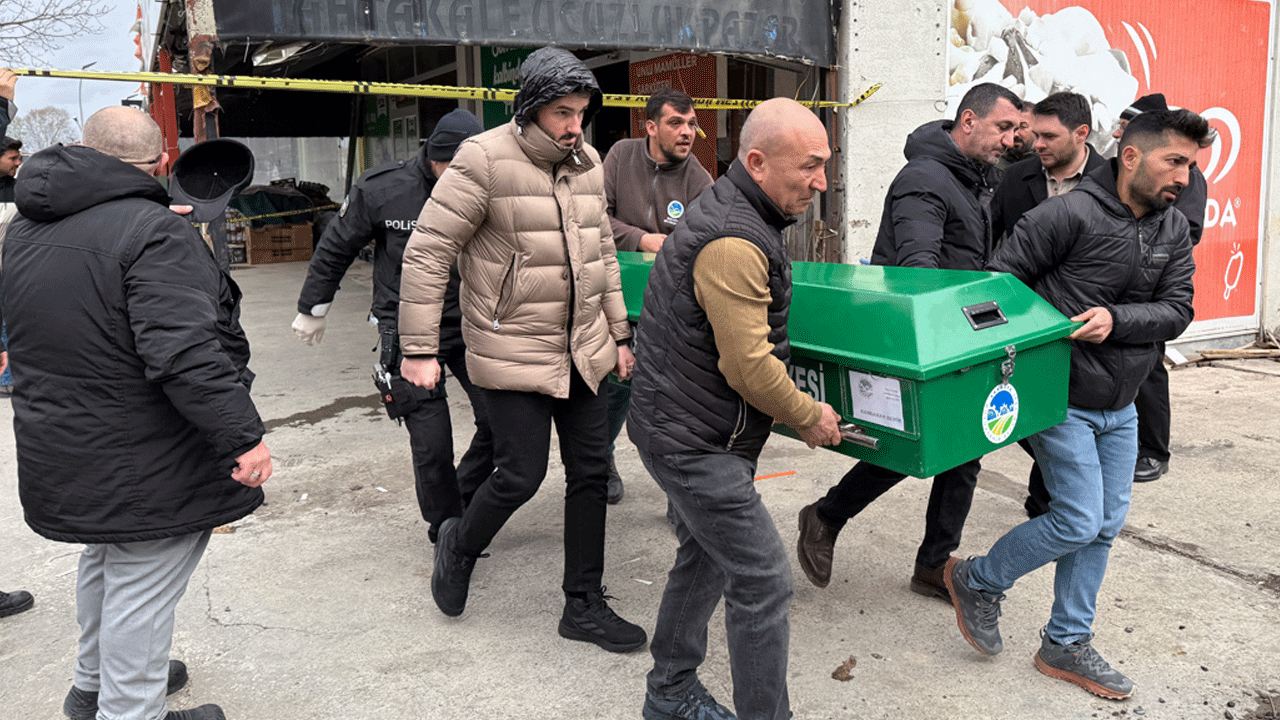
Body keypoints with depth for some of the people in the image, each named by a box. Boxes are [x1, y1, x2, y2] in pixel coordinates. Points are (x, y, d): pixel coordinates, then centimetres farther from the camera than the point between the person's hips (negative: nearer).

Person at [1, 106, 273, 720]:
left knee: (104, 561, 27)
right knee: (141, 588, 4)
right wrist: (243, 435, -27)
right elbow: (187, 353, -31)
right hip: (146, 463, -9)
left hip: (61, 454, 9)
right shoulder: (155, 233, -22)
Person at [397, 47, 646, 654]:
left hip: (582, 351, 7)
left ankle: (584, 606, 23)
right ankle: (459, 548, 30)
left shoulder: (587, 164, 8)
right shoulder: (485, 160, -14)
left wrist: (618, 334, 17)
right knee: (521, 475, -5)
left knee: (590, 471, 8)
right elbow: (427, 252, -13)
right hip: (513, 351, -7)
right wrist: (418, 349, -15)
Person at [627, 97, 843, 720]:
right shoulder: (733, 243, -26)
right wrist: (809, 416, -8)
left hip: (684, 425, 11)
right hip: (693, 439, -11)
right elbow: (749, 368, -24)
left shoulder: (733, 210, 10)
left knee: (706, 557, 21)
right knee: (763, 581, -5)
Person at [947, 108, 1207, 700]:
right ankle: (977, 581, 16)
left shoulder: (1174, 230, 5)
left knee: (1105, 526, 10)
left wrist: (1117, 319, -20)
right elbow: (998, 280, -12)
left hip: (1120, 408, 7)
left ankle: (1066, 645, 25)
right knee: (1077, 523, -8)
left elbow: (1177, 309, -2)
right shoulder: (1071, 214, -15)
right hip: (1062, 400, -7)